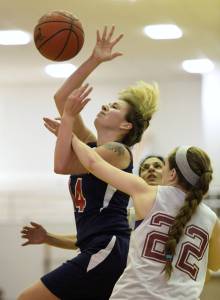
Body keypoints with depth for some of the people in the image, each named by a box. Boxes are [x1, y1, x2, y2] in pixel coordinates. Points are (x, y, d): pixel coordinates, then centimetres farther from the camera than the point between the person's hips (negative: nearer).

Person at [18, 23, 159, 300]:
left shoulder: (117, 151, -7)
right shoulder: (91, 145, 17)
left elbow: (62, 165, -19)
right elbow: (61, 98, 16)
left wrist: (69, 116, -12)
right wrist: (94, 60, 13)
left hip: (108, 252, -9)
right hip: (103, 252, 9)